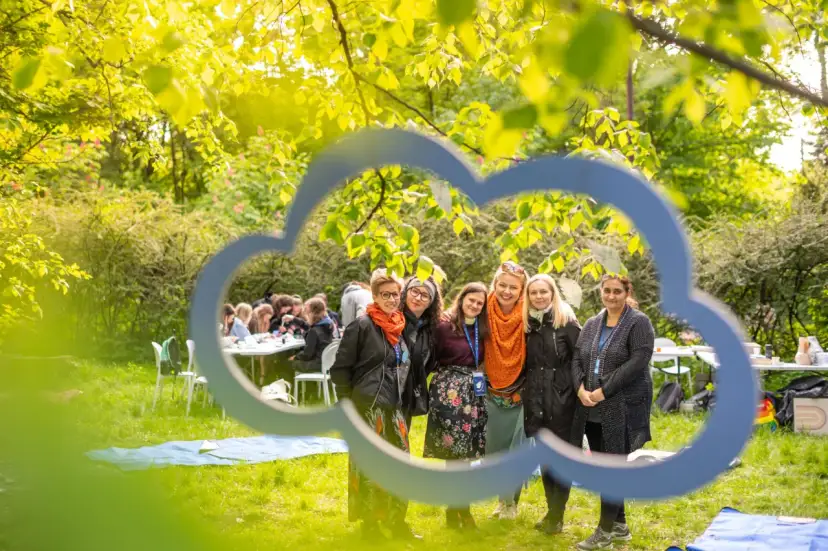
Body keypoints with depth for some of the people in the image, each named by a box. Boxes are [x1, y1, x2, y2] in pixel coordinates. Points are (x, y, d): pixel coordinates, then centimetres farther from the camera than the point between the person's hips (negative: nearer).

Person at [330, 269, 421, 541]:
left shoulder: (401, 327, 10)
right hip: (368, 407, -6)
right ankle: (370, 526, 11)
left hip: (395, 408, 7)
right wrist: (351, 403, -9)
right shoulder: (362, 325, -9)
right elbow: (340, 368, -9)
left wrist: (405, 404, 14)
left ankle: (396, 521, 21)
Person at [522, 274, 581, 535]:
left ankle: (557, 516, 7)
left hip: (561, 398, -5)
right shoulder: (526, 323, 8)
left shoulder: (566, 322, -6)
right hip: (535, 400, 5)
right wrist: (523, 391, 8)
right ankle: (551, 511, 21)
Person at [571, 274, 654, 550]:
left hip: (622, 408, -6)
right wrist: (581, 389, -9)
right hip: (592, 409, 6)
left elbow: (638, 362, -16)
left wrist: (604, 391, -19)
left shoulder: (639, 323, -5)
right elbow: (577, 359, 10)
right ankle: (619, 524, 24)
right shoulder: (592, 324, 14)